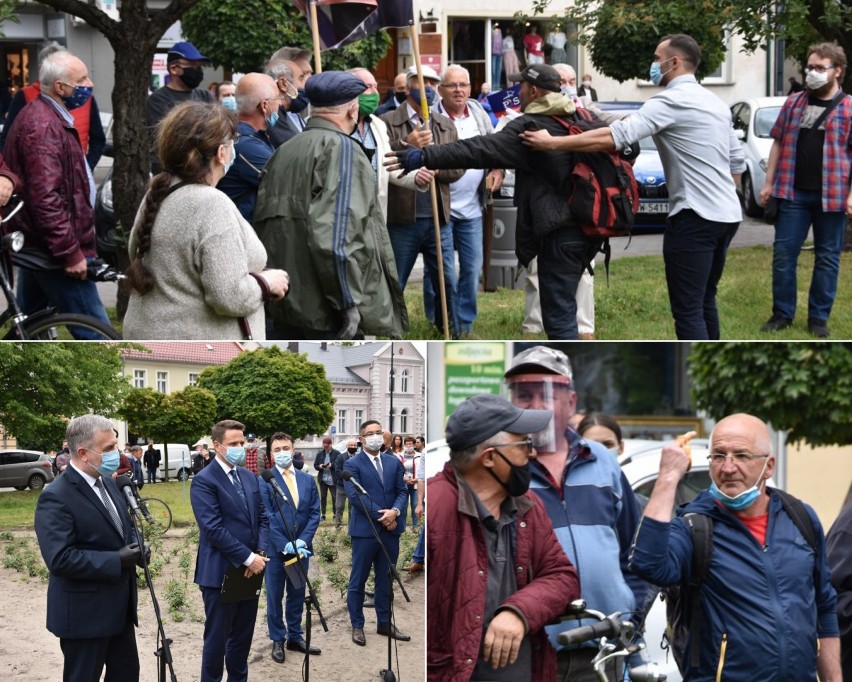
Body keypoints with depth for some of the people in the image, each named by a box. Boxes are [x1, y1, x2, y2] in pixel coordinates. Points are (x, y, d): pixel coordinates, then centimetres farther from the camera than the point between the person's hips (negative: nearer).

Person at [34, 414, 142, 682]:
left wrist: (135, 545, -2)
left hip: (119, 606, 9)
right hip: (85, 613, -9)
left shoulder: (108, 483, 9)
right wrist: (117, 561, -25)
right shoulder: (56, 497, -20)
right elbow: (60, 559, -27)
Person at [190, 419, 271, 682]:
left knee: (243, 637, 13)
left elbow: (262, 518, 13)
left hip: (249, 571, 7)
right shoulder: (204, 481, -12)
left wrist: (260, 552, -5)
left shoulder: (249, 477, 12)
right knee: (217, 639, 2)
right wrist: (248, 558, -19)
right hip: (221, 573, -7)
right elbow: (213, 528, -19)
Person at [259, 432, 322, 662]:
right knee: (274, 596, 6)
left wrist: (302, 541, -10)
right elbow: (267, 517, -12)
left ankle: (295, 637, 23)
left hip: (300, 548, 4)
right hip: (275, 548, -4)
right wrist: (285, 545, -19)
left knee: (297, 594, 12)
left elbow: (314, 513, 4)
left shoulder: (307, 480, 7)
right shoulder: (264, 481, -8)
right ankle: (277, 640, 16)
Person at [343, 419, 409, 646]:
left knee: (386, 579, 11)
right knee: (358, 580, 3)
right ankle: (357, 626, 11)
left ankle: (385, 623, 20)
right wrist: (382, 515, -18)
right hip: (365, 530, -5)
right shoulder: (352, 464, -5)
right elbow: (355, 496, -14)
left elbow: (402, 491, 7)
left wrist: (395, 512, -14)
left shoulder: (394, 462, 11)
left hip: (390, 529, 5)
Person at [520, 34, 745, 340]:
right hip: (728, 214, 9)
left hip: (696, 217, -9)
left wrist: (552, 143, -19)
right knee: (705, 301, 18)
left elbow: (616, 136, -21)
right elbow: (737, 161, 20)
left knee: (688, 310, -7)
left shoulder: (672, 101, -11)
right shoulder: (716, 103, 17)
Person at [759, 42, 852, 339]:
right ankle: (782, 313, 12)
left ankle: (819, 318, 13)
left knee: (827, 257, 5)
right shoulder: (793, 103, 9)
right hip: (793, 192, 3)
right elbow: (779, 144, 13)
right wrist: (769, 182, 7)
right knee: (783, 252, 3)